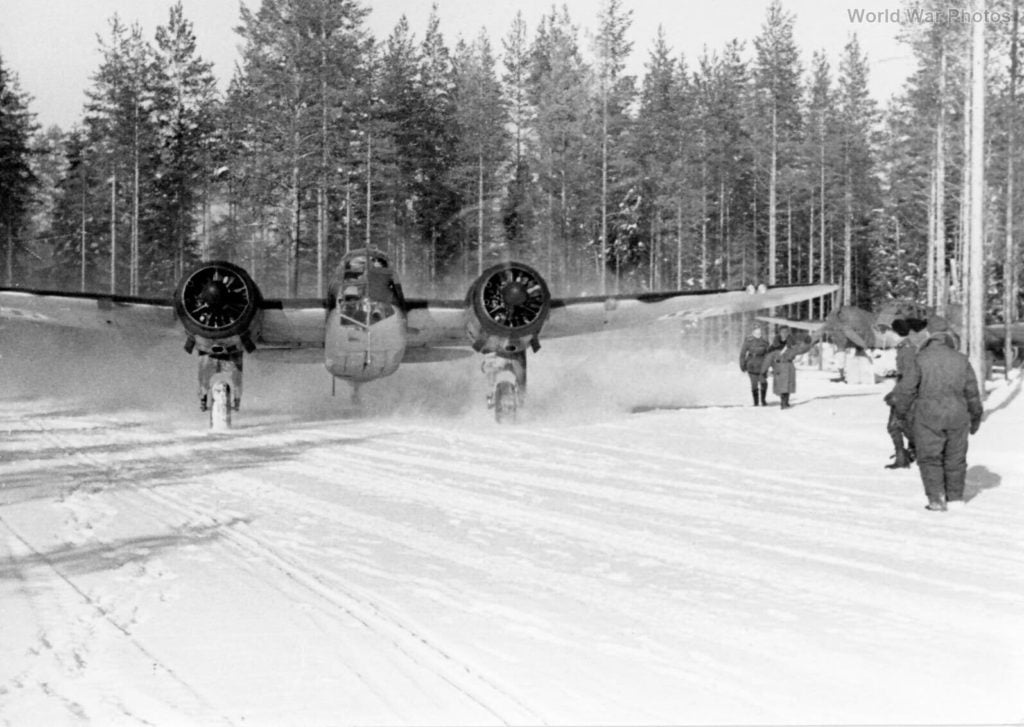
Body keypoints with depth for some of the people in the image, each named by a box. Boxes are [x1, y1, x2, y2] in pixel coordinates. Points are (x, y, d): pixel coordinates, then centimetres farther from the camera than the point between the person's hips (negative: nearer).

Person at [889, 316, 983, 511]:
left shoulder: (921, 359, -9)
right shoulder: (961, 360, 1)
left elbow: (906, 388, -5)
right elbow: (972, 392, 9)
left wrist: (901, 409, 14)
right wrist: (975, 416, 22)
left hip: (928, 417, -3)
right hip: (957, 417, 3)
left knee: (930, 458, 3)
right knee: (955, 458, 14)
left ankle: (936, 498, -6)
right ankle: (956, 497, 19)